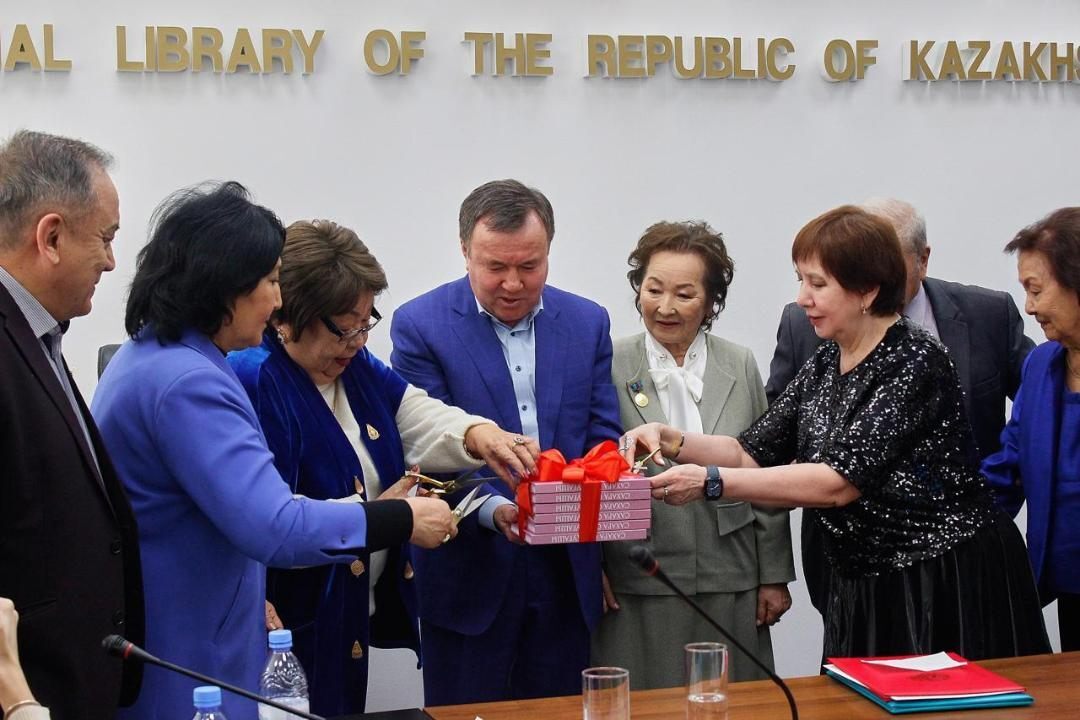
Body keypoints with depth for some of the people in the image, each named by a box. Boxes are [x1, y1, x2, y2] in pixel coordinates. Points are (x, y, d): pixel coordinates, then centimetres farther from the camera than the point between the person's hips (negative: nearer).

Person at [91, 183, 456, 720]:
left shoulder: (151, 355, 9)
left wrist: (249, 596, 15)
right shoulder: (187, 382, -24)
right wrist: (404, 520, -22)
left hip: (176, 640, 10)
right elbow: (274, 526, -31)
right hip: (183, 660, -10)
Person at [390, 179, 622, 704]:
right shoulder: (420, 325, -6)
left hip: (567, 576, 3)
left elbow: (602, 440, 7)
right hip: (471, 580, -3)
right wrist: (491, 509, -27)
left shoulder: (587, 322, 6)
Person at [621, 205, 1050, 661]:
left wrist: (710, 482, -27)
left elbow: (842, 480, -25)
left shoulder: (915, 362, -17)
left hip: (950, 586, -7)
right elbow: (753, 452, 7)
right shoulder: (824, 364, 7)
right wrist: (671, 441, -11)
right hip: (863, 590, 7)